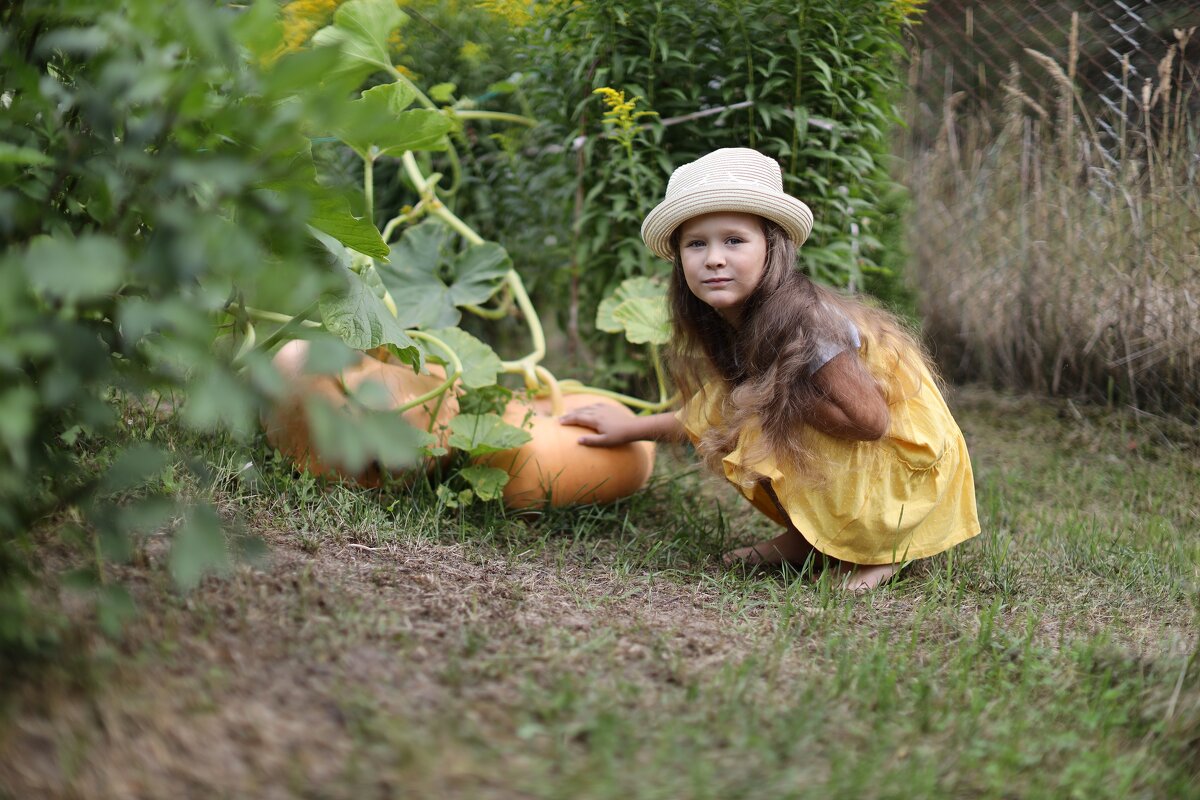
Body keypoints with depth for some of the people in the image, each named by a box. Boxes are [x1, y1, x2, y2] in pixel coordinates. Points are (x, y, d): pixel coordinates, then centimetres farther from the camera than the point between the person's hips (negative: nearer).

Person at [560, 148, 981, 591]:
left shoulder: (801, 322, -30)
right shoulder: (724, 324, -4)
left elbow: (870, 421, -28)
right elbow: (704, 417, 11)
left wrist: (778, 397, -20)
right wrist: (628, 429, 11)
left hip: (904, 455, -8)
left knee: (763, 432, -26)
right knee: (719, 410, -3)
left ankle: (880, 547, -6)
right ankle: (807, 539, 8)